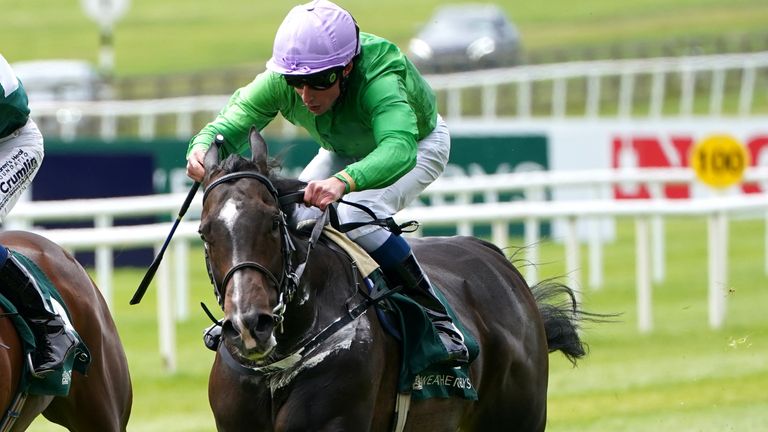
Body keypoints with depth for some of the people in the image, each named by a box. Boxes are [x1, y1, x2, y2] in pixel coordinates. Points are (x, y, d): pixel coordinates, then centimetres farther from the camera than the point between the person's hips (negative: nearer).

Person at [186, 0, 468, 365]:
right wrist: (203, 147, -56)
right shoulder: (279, 81, -31)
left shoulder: (380, 80, -46)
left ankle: (437, 320, -20)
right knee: (293, 216, -16)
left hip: (419, 144, -6)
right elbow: (231, 124, -31)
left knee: (356, 217, -32)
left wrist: (343, 182, -81)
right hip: (345, 151, 6)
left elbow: (399, 150, -62)